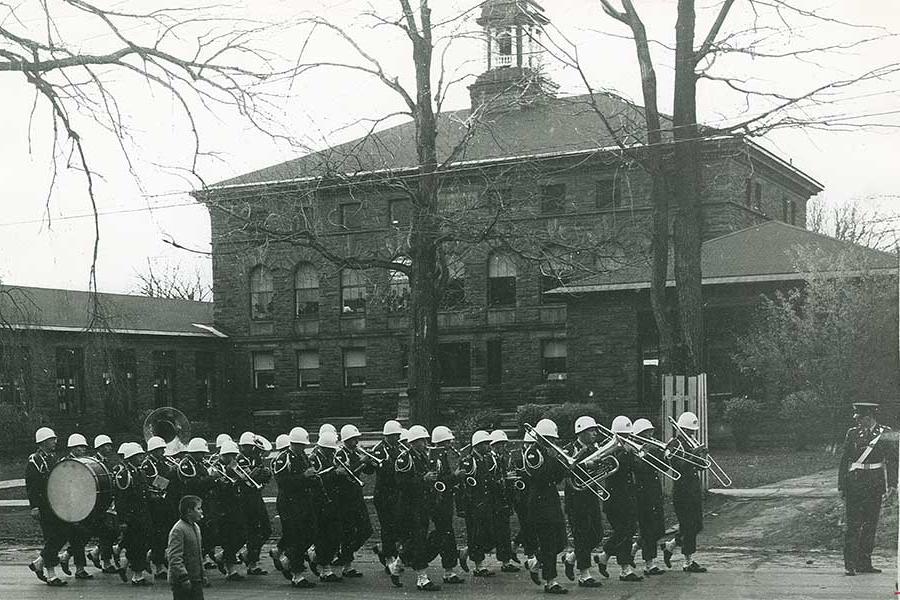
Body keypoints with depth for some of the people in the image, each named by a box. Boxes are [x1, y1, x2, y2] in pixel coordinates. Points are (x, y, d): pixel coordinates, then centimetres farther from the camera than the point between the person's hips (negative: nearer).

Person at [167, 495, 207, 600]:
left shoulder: (196, 527, 14)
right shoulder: (178, 530, -16)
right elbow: (174, 558, -21)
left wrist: (203, 574, 21)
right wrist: (184, 578, -25)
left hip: (196, 580, 9)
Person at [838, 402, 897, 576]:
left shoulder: (885, 433, 3)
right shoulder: (852, 433, 5)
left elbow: (892, 460, 3)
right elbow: (844, 460, 6)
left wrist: (892, 486, -5)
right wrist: (842, 486, 2)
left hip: (876, 483, 1)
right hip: (855, 481, -1)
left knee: (870, 524, 7)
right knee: (853, 524, -6)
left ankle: (864, 563, 16)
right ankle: (850, 564, -6)